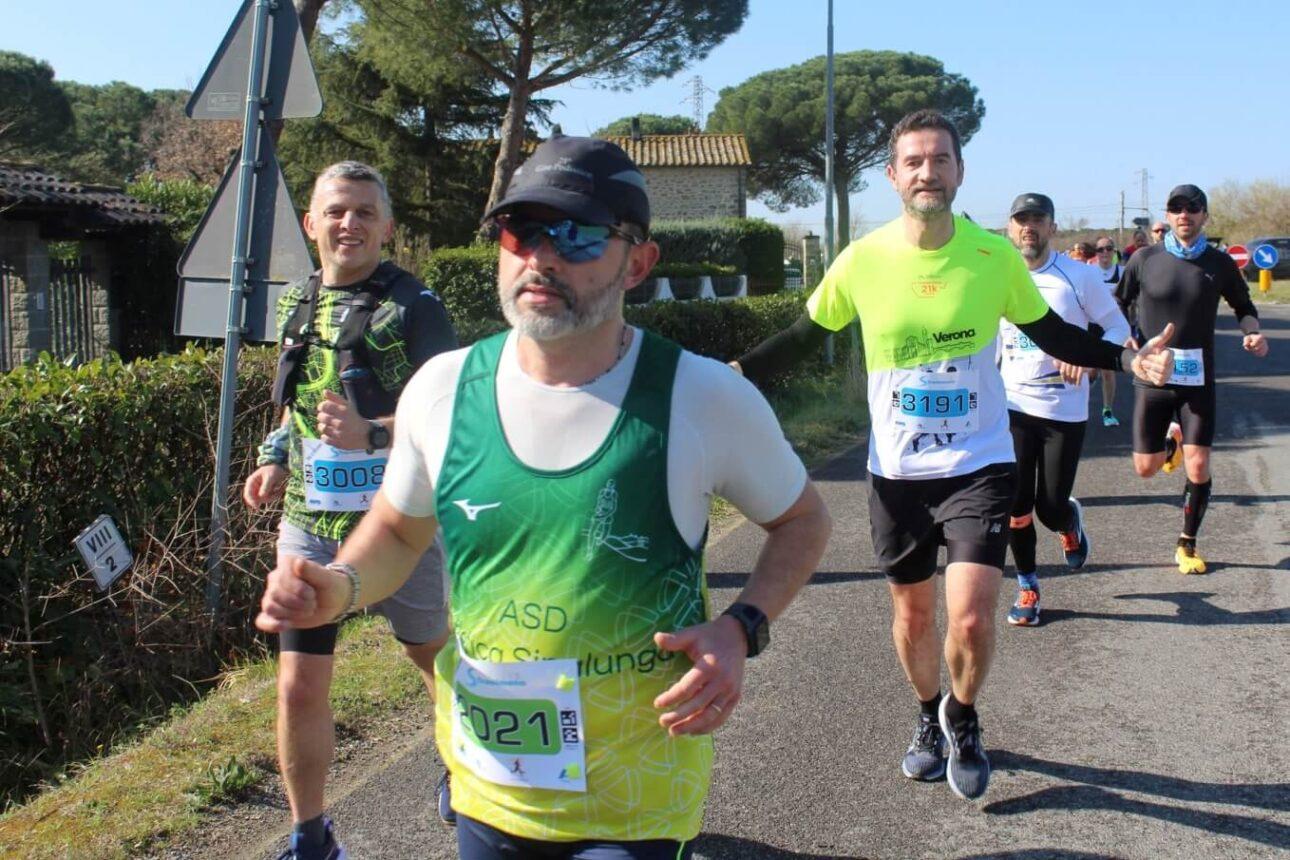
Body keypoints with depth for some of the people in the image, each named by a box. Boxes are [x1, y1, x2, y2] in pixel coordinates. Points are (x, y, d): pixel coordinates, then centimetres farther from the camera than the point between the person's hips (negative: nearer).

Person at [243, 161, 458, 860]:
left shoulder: (412, 305, -10)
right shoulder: (296, 303, 7)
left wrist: (371, 434, -34)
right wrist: (277, 459, 7)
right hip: (310, 525, 4)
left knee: (436, 659, 17)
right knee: (299, 687, 2)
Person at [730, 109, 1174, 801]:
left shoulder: (994, 255, -8)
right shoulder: (863, 260, -8)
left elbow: (1052, 335, 5)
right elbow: (804, 335, 4)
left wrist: (1127, 359, -9)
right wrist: (737, 372, -8)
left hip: (980, 464, -1)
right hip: (896, 470, 1)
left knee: (970, 620, -11)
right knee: (912, 613, 15)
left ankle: (963, 722, 21)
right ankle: (928, 717, 44)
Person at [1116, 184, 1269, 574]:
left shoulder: (1219, 264, 0)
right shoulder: (1145, 259, -3)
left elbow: (1243, 306, 13)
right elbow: (1118, 303, 7)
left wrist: (1253, 333, -7)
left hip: (1198, 380, 0)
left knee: (1198, 468, -4)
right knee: (1146, 468, 3)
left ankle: (1187, 546, 14)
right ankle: (1172, 437, 39)